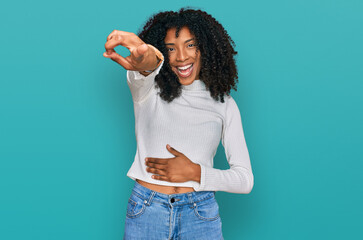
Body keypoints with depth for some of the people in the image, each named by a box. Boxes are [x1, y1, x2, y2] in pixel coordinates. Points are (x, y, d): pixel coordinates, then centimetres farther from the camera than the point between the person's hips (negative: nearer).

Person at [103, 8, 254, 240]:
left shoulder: (224, 104, 4)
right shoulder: (148, 90, 2)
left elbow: (245, 180, 2)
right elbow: (141, 75, -25)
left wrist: (195, 172, -12)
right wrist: (146, 61, -47)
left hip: (201, 214, 1)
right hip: (145, 212, 0)